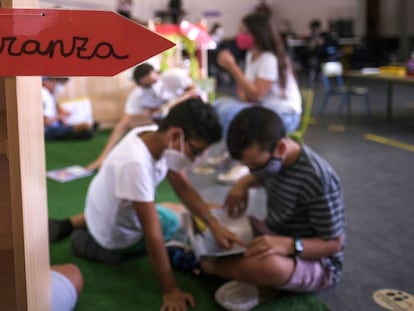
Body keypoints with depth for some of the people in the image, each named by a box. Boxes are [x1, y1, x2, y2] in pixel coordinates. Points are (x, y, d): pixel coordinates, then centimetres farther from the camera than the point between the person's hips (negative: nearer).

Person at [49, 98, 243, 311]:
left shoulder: (158, 137, -18)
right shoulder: (135, 163, -41)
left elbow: (183, 186, -7)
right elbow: (152, 232, -35)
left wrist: (214, 225, -18)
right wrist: (170, 290, -27)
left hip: (104, 207, 6)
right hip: (115, 234, -6)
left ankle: (69, 225, 26)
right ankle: (97, 246, 9)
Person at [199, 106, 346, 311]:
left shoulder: (318, 180, -31)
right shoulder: (273, 158, -7)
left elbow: (334, 244, -22)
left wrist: (290, 245, -40)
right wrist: (243, 183, -4)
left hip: (317, 262, -8)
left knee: (267, 265, -42)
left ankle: (209, 264, -10)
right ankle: (259, 282, -13)